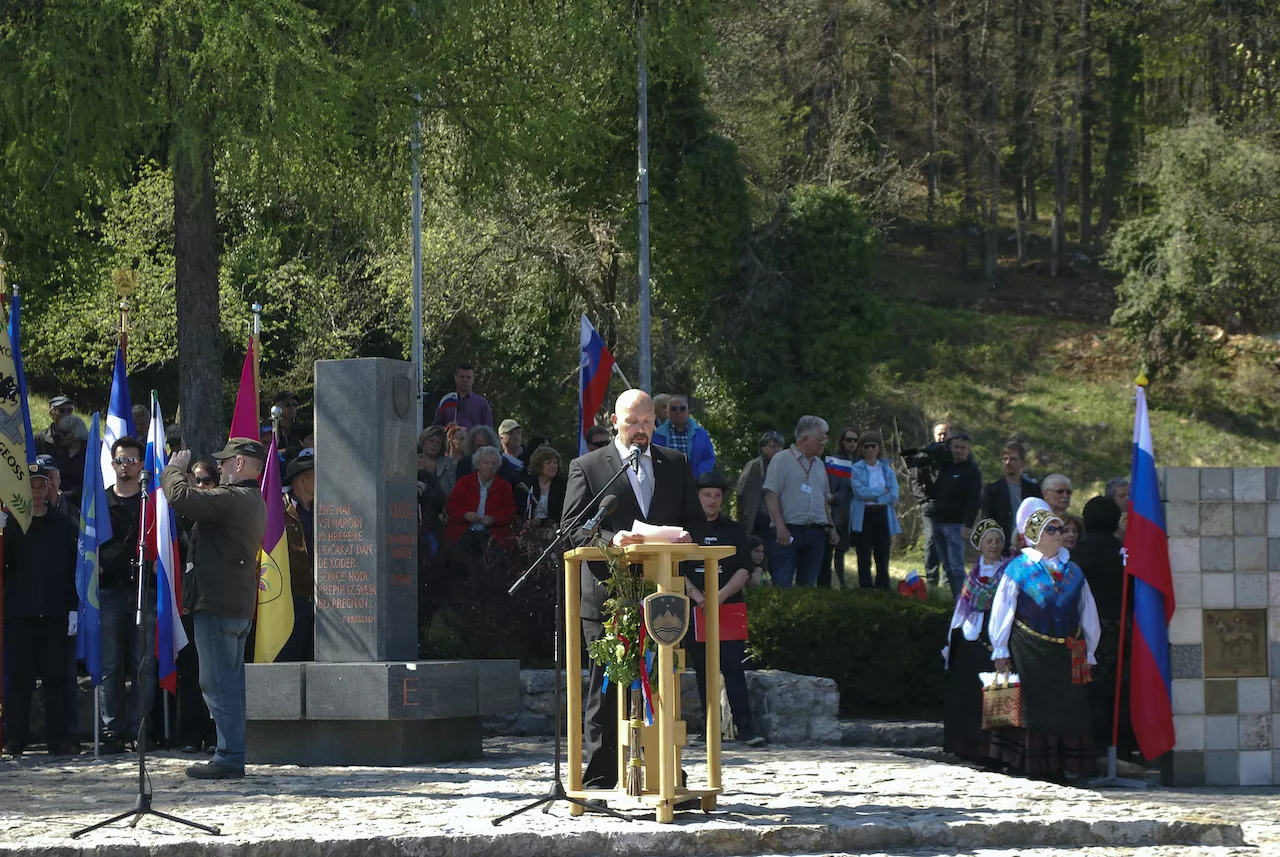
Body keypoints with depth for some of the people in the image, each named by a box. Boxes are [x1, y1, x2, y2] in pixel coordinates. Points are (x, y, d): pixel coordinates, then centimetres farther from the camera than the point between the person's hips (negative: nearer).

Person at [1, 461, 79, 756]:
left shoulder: (63, 525, 10)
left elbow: (73, 568, 8)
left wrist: (74, 608, 1)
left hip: (55, 612, 1)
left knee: (57, 676, 1)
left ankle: (59, 738, 4)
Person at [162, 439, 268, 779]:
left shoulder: (231, 498, -17)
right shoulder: (255, 502, 16)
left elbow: (180, 497, -24)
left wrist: (174, 469, -4)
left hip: (217, 604, -10)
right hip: (241, 605, 10)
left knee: (218, 682, -8)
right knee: (231, 682, 14)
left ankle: (228, 758, -8)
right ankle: (233, 755, 18)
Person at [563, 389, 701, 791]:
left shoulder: (676, 464, 17)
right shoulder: (587, 467, 6)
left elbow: (694, 518, 18)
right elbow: (573, 528, -3)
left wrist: (684, 538, -5)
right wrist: (612, 539, -21)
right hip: (608, 592, -3)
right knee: (607, 687, -1)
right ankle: (600, 776, 2)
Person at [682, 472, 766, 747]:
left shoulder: (734, 530, 11)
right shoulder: (686, 529, 8)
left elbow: (744, 570, 3)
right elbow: (676, 569, 0)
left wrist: (721, 596, -12)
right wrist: (696, 595, -14)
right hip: (695, 610, 0)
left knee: (733, 667, -10)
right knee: (703, 669, 2)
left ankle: (745, 727, -13)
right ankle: (710, 727, 7)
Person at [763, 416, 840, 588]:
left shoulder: (819, 464, 18)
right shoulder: (782, 460, -3)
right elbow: (771, 496, -9)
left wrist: (831, 527, 18)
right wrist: (781, 527, -17)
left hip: (815, 533, 7)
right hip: (790, 531, -6)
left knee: (807, 585, 7)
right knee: (782, 585, -11)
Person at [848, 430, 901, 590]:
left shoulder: (887, 469, 11)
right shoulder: (856, 469, 3)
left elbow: (894, 497, 1)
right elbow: (860, 492, -12)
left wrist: (872, 495, -7)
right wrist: (882, 491, -5)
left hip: (882, 516, 2)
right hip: (863, 517, -2)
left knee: (882, 559, 2)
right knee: (864, 560, -1)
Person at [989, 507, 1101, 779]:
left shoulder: (1073, 572, 13)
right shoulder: (1018, 568, 1)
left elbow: (1088, 614, 17)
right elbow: (1001, 610, 1)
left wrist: (1088, 654, 14)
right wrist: (1000, 651, -2)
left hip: (1068, 654, 4)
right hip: (1030, 653, -4)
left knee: (1068, 711, 1)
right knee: (1034, 709, -3)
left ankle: (1060, 769, 7)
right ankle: (1035, 768, 2)